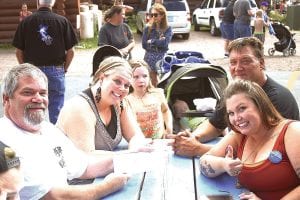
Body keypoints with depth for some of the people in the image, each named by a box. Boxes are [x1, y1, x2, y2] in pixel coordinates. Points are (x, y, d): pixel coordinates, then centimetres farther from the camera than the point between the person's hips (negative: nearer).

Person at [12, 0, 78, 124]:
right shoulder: (62, 21, -5)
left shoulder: (26, 22, -3)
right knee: (56, 111, 7)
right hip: (56, 71, -1)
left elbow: (19, 51, 1)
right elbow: (70, 51, -3)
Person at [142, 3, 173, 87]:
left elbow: (165, 43, -14)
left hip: (162, 58, -1)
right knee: (152, 83, 3)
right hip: (150, 59, 1)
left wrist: (152, 41, -7)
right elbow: (144, 45, -2)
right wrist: (159, 42, -8)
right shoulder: (147, 28, 2)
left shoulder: (168, 29, 0)